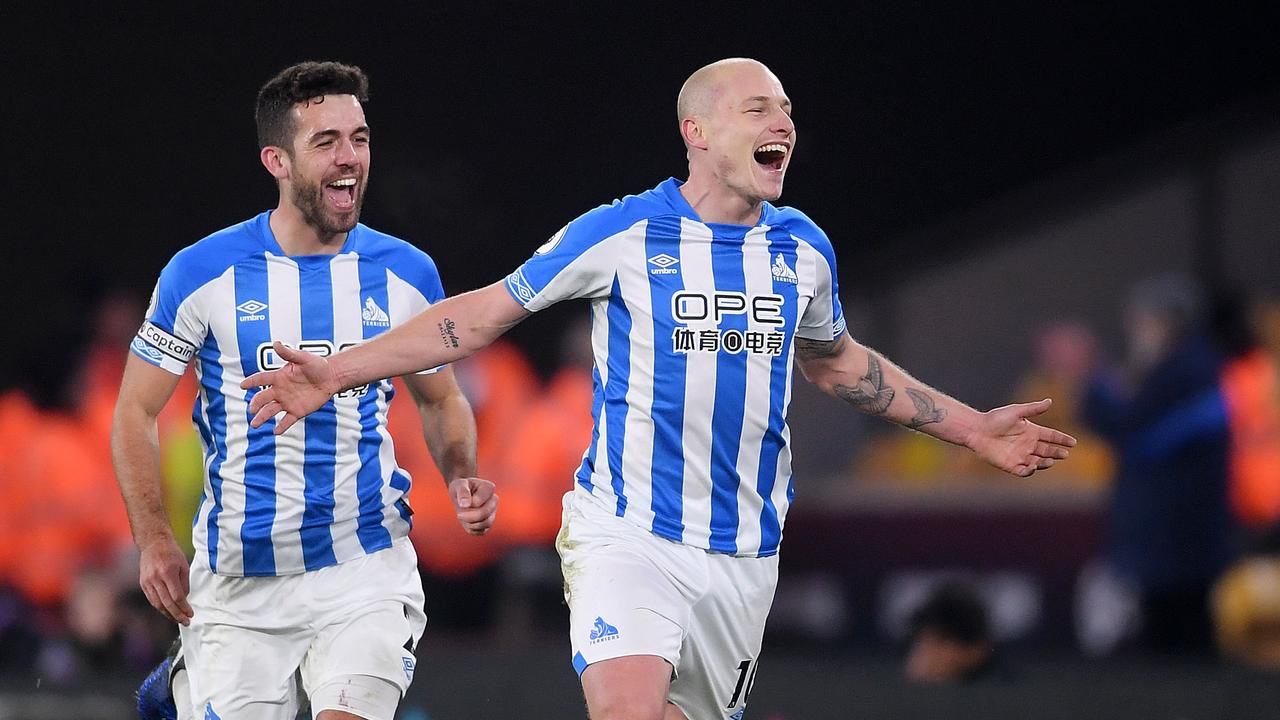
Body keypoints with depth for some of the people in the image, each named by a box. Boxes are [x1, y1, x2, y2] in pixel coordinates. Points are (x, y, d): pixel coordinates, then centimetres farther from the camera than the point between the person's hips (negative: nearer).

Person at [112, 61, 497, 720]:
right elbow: (135, 411, 1)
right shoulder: (203, 272, -4)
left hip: (367, 569, 1)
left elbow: (441, 400, 17)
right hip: (239, 579, -1)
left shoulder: (406, 274, 2)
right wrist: (154, 541, -10)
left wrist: (461, 480, -2)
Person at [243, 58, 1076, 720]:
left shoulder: (803, 248, 7)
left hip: (747, 551, 5)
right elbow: (484, 313, 1)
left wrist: (972, 427, 28)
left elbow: (836, 362, 27)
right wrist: (337, 371, -6)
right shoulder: (622, 235, -6)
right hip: (630, 539, -5)